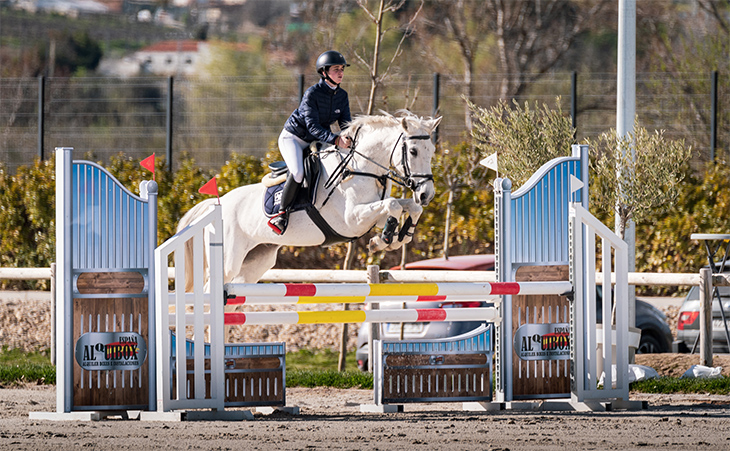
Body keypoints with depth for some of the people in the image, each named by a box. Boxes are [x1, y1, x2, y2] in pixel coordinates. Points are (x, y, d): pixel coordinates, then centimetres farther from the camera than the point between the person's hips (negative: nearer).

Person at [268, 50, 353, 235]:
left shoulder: (342, 96, -1)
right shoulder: (312, 93, -22)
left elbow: (345, 123, -3)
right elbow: (313, 126, -29)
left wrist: (350, 139, -27)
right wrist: (335, 139, -42)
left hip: (314, 143, 8)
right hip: (292, 138, -8)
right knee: (298, 172, -32)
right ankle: (282, 213, -20)